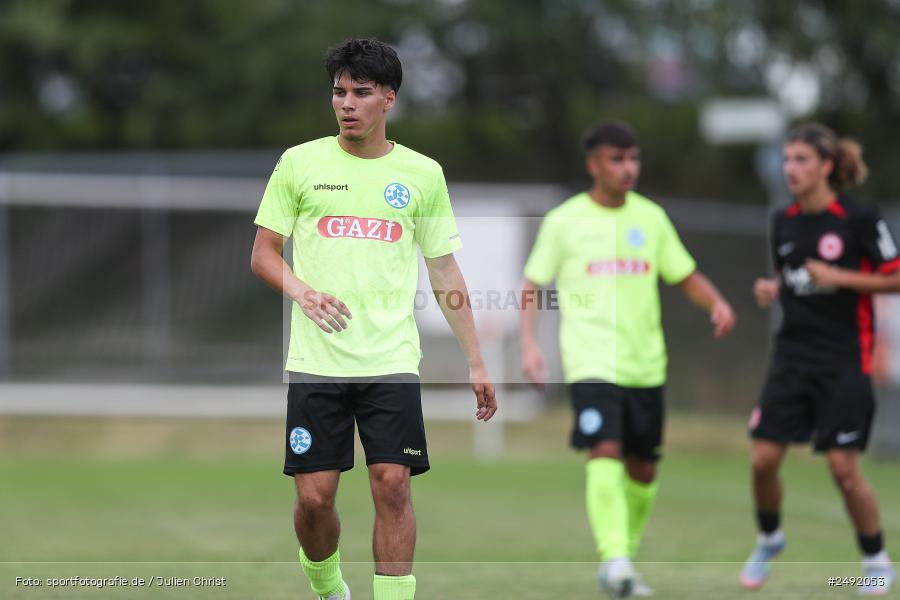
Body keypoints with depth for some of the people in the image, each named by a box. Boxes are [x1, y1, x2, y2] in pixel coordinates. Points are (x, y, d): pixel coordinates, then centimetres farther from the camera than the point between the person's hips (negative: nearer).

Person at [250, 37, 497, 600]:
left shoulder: (423, 173, 7)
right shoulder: (299, 163, 4)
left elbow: (446, 272, 11)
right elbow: (263, 254, 8)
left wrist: (476, 363, 7)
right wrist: (304, 293, -12)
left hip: (392, 361, 0)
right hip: (315, 360, 0)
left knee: (393, 488, -9)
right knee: (314, 496, -2)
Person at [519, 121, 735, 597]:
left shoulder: (651, 217, 10)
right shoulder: (564, 220, 0)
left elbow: (686, 277, 14)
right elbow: (533, 286, 5)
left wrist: (717, 303, -6)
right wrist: (528, 343, -7)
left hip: (645, 362, 4)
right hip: (590, 360, -4)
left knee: (642, 469, 9)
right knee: (605, 452, -21)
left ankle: (625, 557, 25)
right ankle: (614, 560, -25)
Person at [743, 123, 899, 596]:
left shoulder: (860, 220, -10)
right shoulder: (784, 221, 7)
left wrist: (840, 277, -17)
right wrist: (770, 290, 0)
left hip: (844, 359, -5)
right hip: (793, 355, 5)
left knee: (843, 467, -6)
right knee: (764, 459, -3)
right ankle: (769, 539, 24)